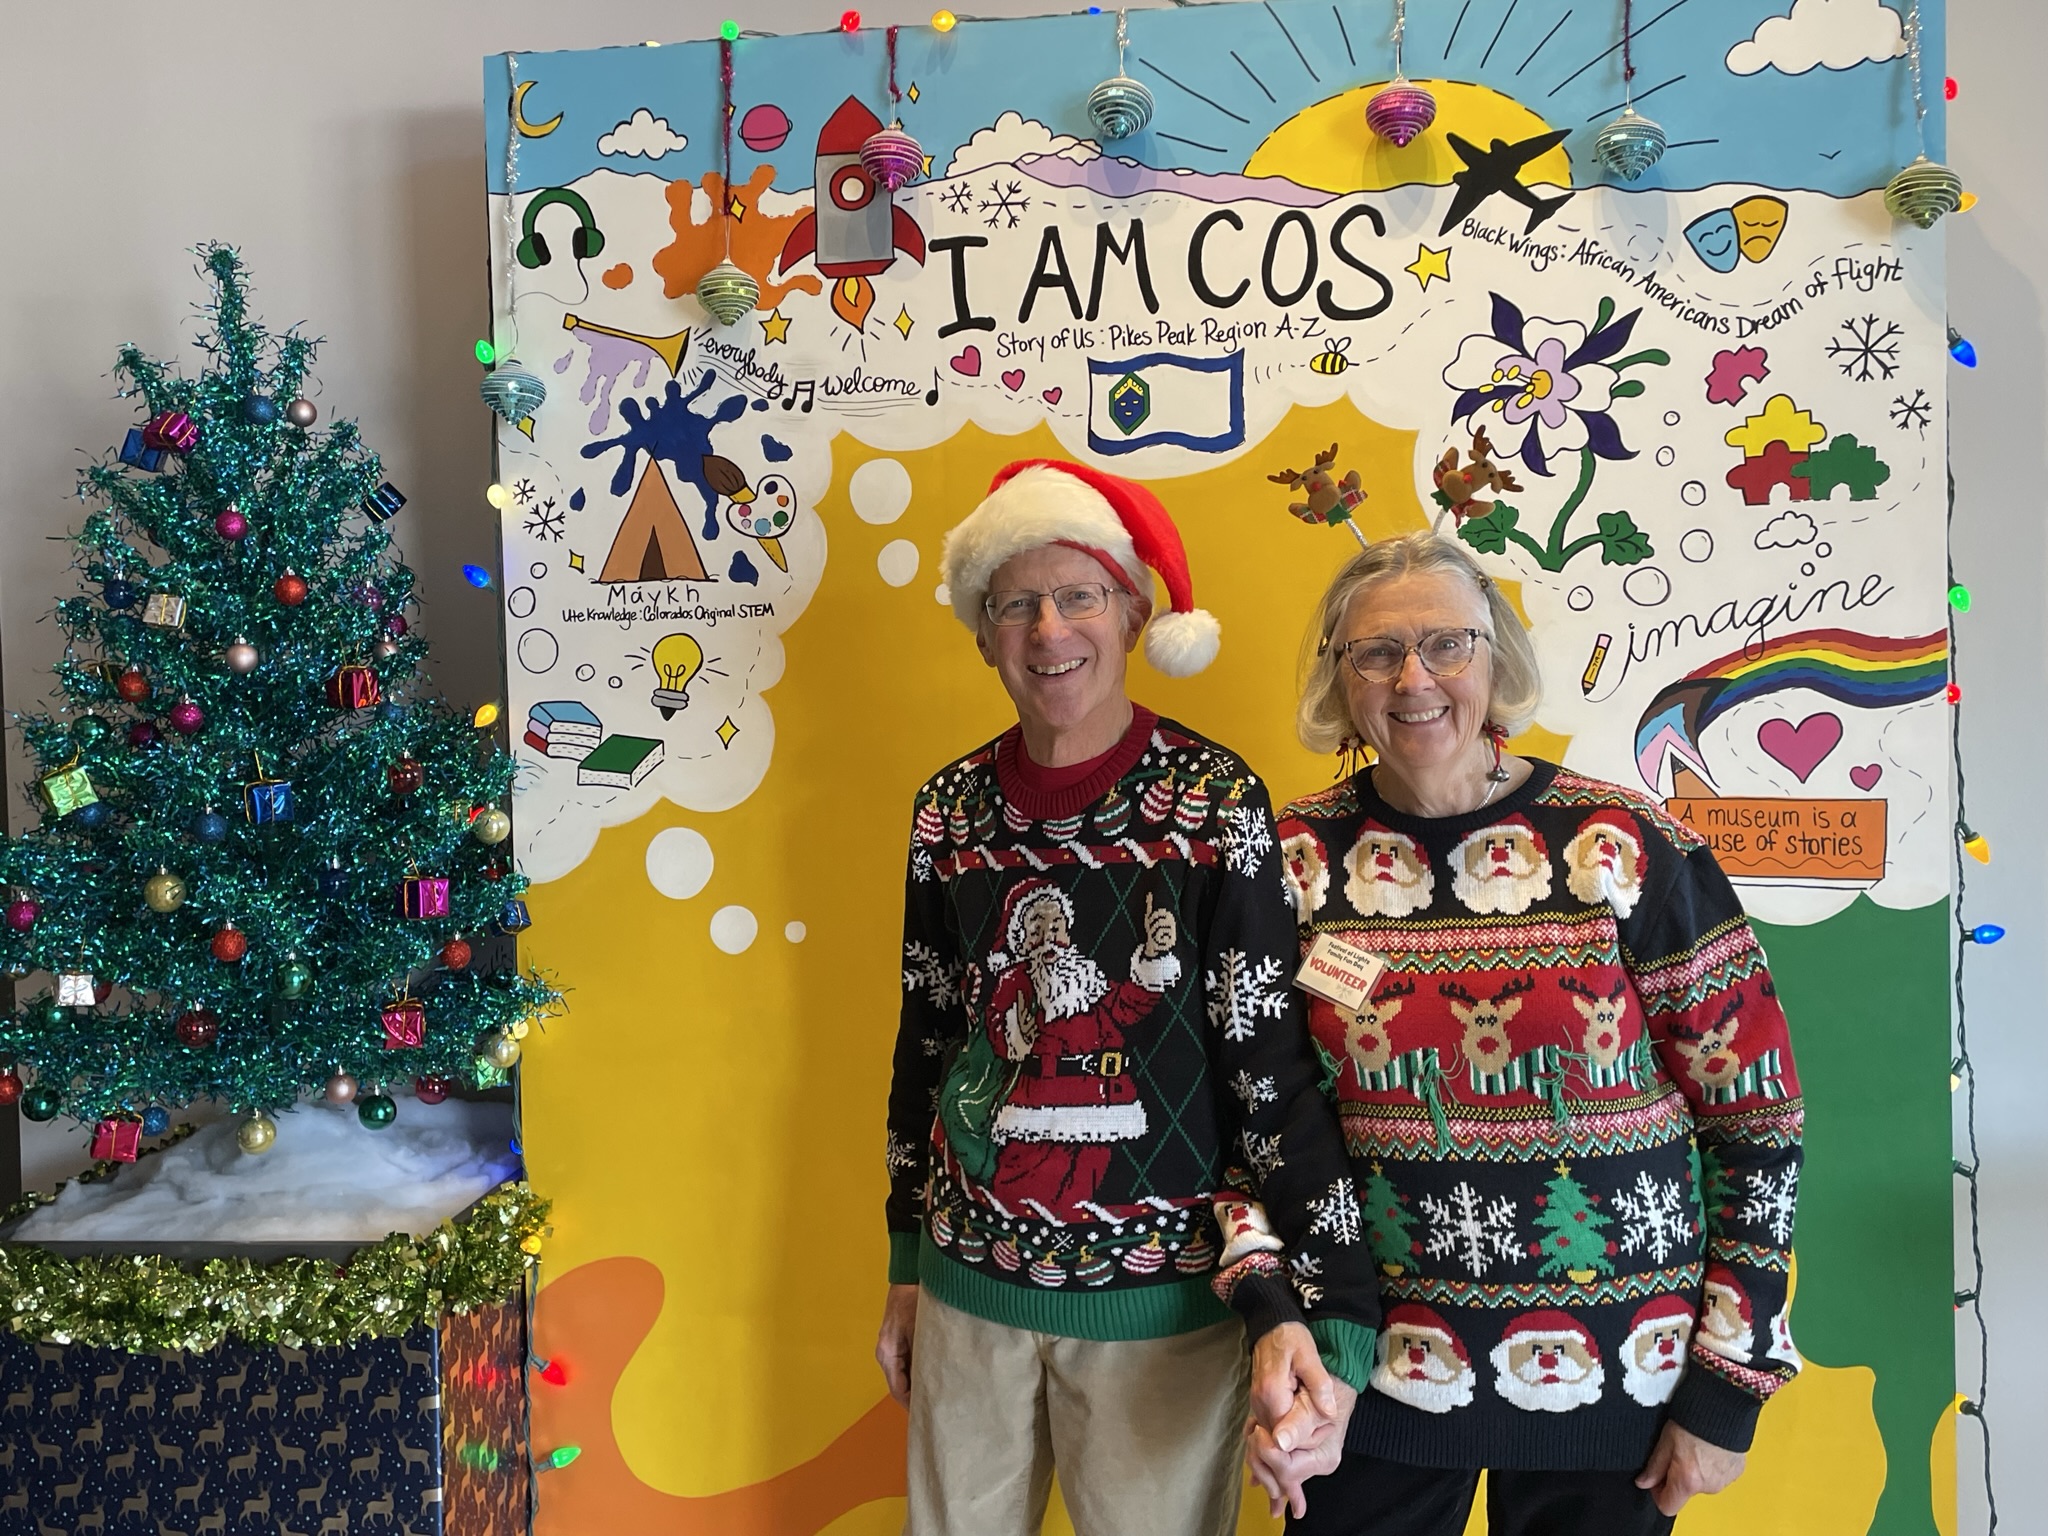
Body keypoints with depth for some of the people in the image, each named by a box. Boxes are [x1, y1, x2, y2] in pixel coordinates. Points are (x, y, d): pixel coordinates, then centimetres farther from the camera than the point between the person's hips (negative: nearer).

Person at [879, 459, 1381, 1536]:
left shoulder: (1215, 803, -11)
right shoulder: (951, 809, -1)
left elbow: (1276, 1069, -11)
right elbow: (925, 1049, 8)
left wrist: (1298, 1307, -20)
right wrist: (907, 1267, 14)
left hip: (1162, 1302, -3)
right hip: (972, 1286, 4)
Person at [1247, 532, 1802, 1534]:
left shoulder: (1630, 847, -11)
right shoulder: (1300, 858, -6)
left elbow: (1758, 1116, -4)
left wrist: (1728, 1390, -4)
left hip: (1612, 1381, -1)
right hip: (1377, 1367, 1)